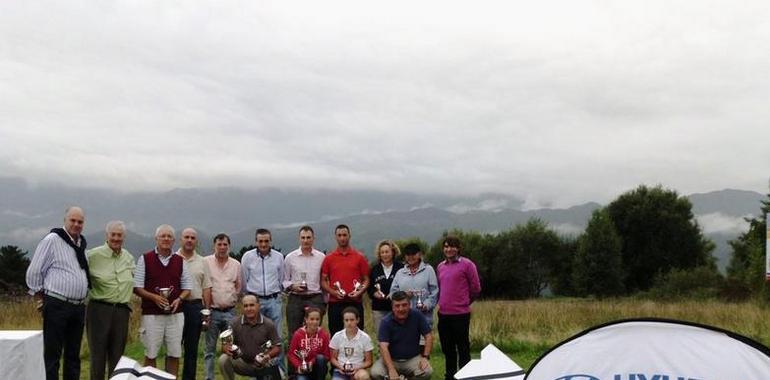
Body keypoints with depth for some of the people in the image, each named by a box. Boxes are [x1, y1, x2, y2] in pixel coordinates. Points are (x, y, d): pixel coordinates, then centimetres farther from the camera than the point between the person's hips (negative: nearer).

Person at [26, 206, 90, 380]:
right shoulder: (52, 240, -7)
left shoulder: (82, 243, 13)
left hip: (78, 306, 7)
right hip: (57, 305, -7)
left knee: (73, 354, 11)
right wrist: (40, 298, -1)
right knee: (52, 354, -4)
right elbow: (34, 271, -5)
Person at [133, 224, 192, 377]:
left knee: (174, 354, 5)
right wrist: (154, 297, -16)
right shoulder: (145, 259, 1)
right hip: (151, 314, -3)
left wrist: (179, 299, -6)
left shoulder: (180, 261, 10)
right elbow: (136, 287, -2)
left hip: (175, 313, 3)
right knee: (150, 354, 2)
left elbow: (187, 287, 13)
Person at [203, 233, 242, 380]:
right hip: (212, 311, -3)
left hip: (229, 311, 3)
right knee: (210, 349, 3)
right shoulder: (206, 262, -2)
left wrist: (233, 299, 3)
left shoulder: (236, 264, 8)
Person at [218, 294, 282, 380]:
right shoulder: (234, 323, -5)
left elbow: (277, 347, -6)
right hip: (243, 363, 1)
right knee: (224, 359, -25)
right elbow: (224, 346, -5)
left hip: (263, 365, -1)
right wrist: (227, 349, -30)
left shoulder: (268, 324, -8)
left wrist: (268, 356, -26)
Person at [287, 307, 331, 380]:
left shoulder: (324, 334, -8)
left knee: (320, 358, -31)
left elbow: (326, 356, -5)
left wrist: (313, 362, -20)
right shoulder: (298, 334, -8)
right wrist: (298, 365, -20)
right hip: (302, 370, -2)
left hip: (318, 369, 2)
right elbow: (291, 353, -4)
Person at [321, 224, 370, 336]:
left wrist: (359, 292, -10)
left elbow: (366, 280, 8)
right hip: (335, 303, 1)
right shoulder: (329, 258, 8)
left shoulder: (359, 257, 6)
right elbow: (323, 281, 8)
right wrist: (333, 292, -9)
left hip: (355, 303, 0)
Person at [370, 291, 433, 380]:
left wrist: (425, 357, -13)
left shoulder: (417, 316, -8)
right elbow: (384, 347, -22)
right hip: (391, 359, -1)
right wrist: (391, 370, -34)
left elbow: (428, 336, 0)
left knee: (427, 372, -27)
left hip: (412, 358, 1)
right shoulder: (386, 322, -13)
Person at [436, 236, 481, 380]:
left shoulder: (467, 264, -6)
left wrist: (463, 303, 9)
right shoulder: (441, 266, 11)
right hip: (443, 314, 6)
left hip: (460, 314, -6)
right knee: (447, 349, 14)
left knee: (463, 349, -1)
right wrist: (443, 303, 15)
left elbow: (475, 288, -1)